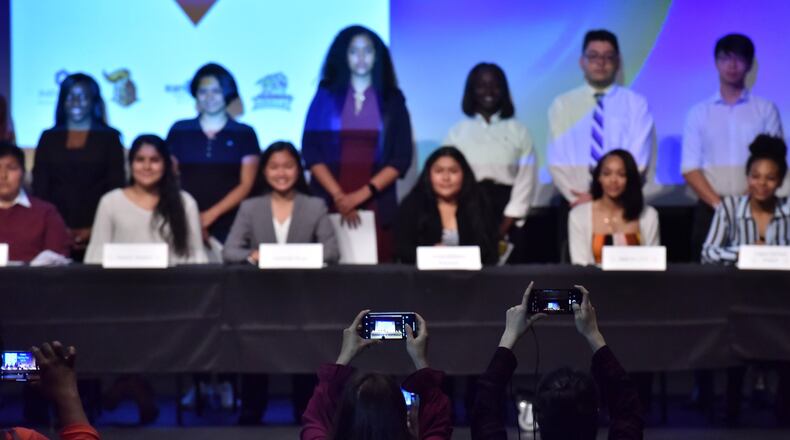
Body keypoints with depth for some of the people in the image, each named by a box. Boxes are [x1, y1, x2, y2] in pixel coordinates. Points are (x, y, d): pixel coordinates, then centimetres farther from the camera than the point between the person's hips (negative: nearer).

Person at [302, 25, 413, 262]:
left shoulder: (392, 99, 7)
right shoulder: (327, 95, 7)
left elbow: (401, 158, 1)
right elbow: (311, 150, 1)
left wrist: (362, 194, -10)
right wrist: (338, 195, -11)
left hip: (377, 204, 0)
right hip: (330, 202, 0)